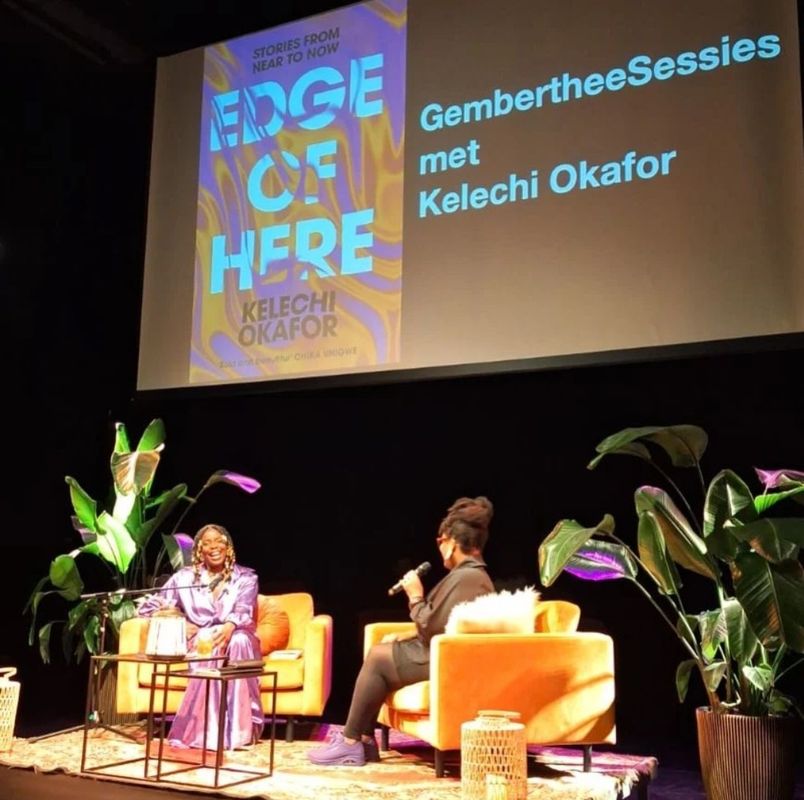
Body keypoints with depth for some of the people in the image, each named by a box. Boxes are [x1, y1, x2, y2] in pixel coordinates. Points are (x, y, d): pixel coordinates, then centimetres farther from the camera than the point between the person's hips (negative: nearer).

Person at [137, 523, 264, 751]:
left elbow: (243, 610, -12)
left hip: (237, 641, 0)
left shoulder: (246, 577, 7)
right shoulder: (184, 577, 8)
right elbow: (147, 607, 6)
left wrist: (229, 627, -37)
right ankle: (204, 731, -41)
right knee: (209, 641, -36)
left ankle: (237, 729, -40)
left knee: (238, 640, -36)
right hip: (199, 645, 0)